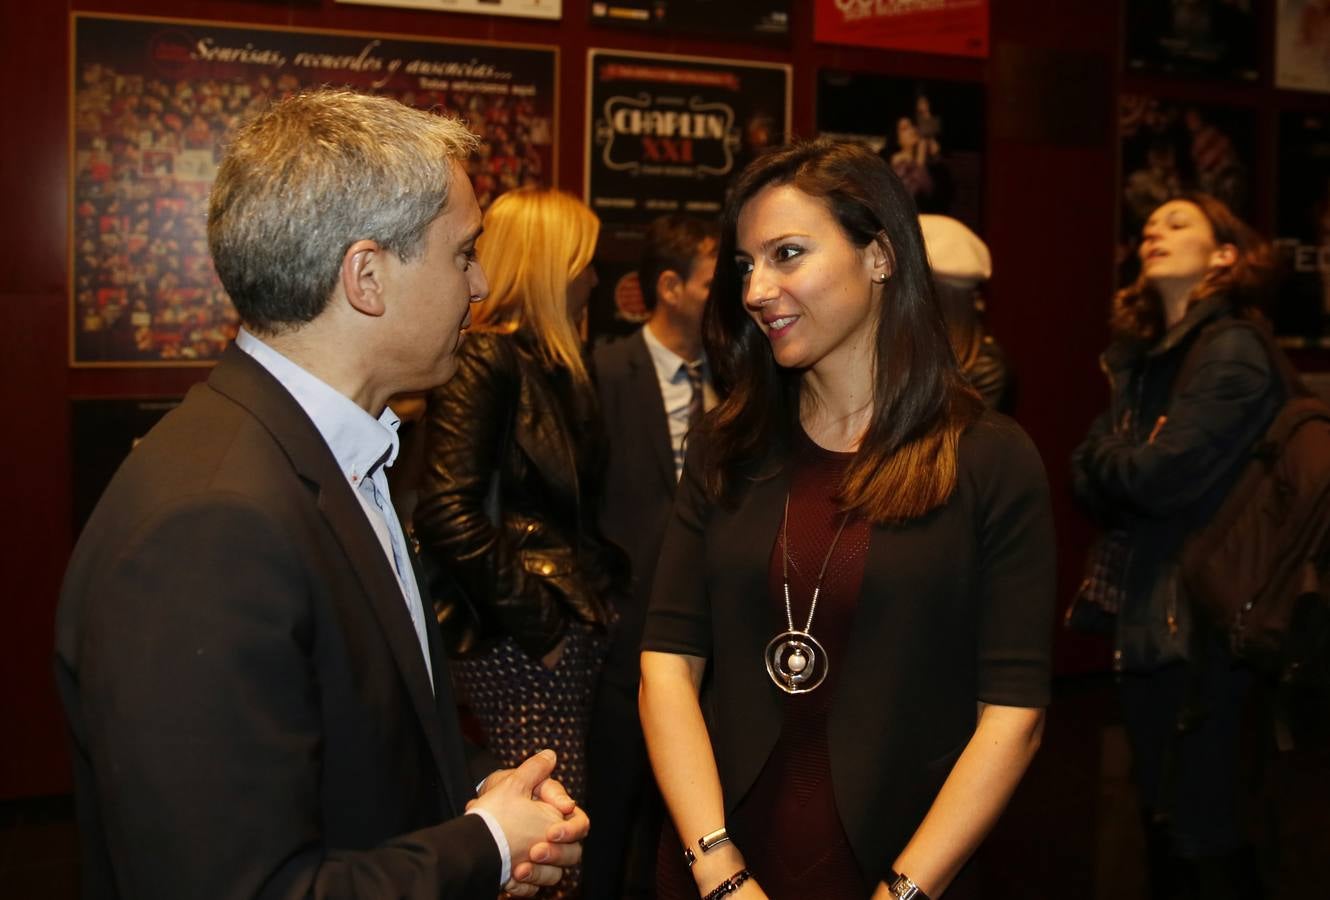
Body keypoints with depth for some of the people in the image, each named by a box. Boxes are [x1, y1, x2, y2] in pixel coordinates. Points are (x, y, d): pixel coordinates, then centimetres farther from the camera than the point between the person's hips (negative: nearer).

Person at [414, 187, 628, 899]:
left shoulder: (553, 363, 15)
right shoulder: (486, 360, -12)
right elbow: (447, 514, -22)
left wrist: (604, 589, 4)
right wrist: (536, 623, -16)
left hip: (574, 635, 9)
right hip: (524, 648, -9)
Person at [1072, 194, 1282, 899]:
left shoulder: (1232, 352, -12)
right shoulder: (1137, 356, 13)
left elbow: (1165, 473, -21)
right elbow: (1090, 486, 8)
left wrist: (1104, 457, -2)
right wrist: (1127, 468, -12)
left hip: (1200, 620, -8)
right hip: (1142, 615, 8)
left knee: (1205, 830, -1)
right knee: (1162, 823, 17)